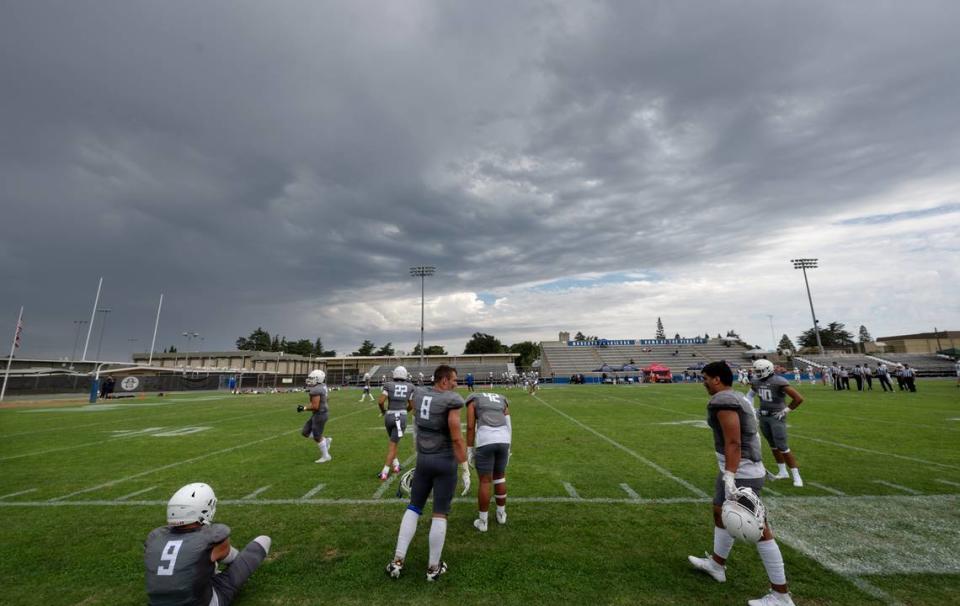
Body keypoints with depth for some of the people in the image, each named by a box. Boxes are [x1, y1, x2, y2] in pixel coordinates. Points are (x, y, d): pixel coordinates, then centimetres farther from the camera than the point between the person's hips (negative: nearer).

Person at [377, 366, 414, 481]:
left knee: (393, 441, 24)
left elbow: (380, 402, -9)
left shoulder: (389, 385, -2)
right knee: (393, 444, 4)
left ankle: (396, 465, 29)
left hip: (389, 416, 1)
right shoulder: (410, 387, 1)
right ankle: (384, 472, -1)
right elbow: (411, 406, 5)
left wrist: (383, 410, 11)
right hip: (401, 417, -1)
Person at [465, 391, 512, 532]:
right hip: (503, 440, 4)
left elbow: (471, 427, 6)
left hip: (485, 440, -4)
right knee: (500, 477, 23)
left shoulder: (473, 400, 17)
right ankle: (501, 514, 37)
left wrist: (469, 449, 10)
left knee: (485, 481, 9)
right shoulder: (502, 400, 26)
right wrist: (508, 448, 24)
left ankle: (482, 521, 21)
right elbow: (509, 426, 19)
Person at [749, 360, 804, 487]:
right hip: (763, 417, 6)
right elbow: (750, 394, 21)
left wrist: (786, 411, -12)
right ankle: (783, 472, 29)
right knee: (773, 446, 15)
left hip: (777, 417, -6)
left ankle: (796, 475, 9)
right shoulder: (757, 382, 2)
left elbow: (799, 398, -19)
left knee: (782, 447, -6)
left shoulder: (779, 382, -19)